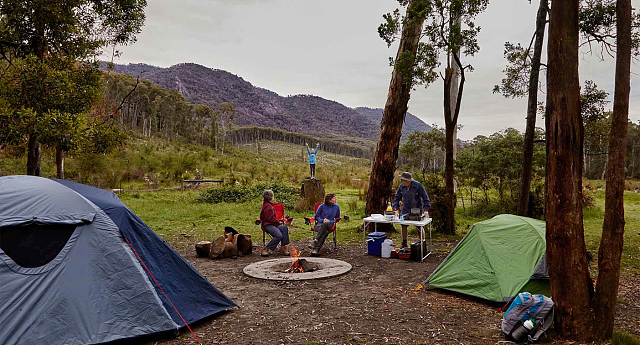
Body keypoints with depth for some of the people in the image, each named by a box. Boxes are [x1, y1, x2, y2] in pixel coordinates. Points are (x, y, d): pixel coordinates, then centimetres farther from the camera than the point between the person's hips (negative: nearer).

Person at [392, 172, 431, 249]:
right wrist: (396, 209, -10)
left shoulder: (418, 185, -18)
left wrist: (426, 210, -25)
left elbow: (425, 198, -16)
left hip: (417, 209, -3)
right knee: (404, 225, -1)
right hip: (406, 209, 3)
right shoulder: (402, 186, -6)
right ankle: (404, 244, 11)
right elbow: (397, 198, 2)